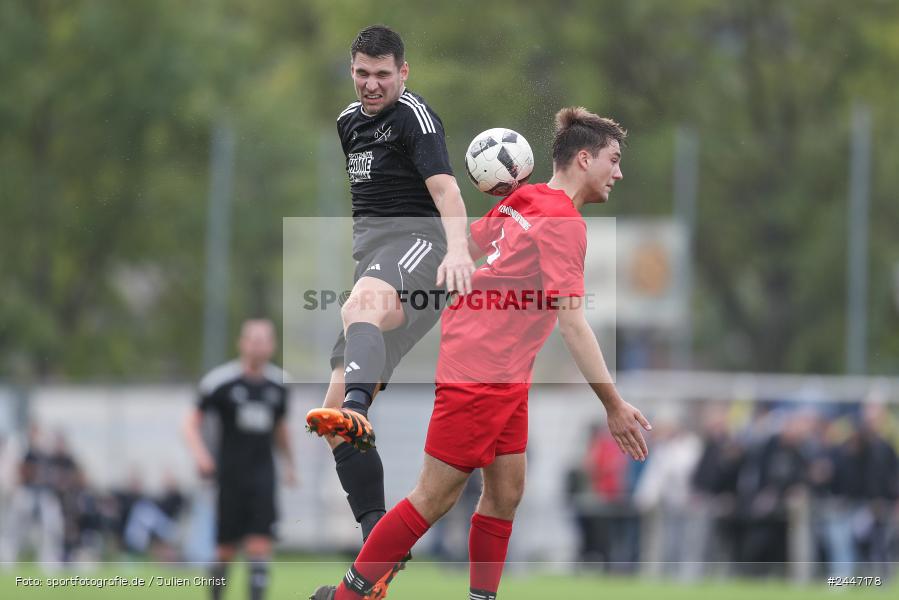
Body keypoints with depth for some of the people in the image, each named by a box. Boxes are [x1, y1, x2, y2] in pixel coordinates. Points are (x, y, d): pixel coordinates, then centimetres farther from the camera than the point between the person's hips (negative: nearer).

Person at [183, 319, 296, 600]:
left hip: (262, 473, 2)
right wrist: (200, 454, -18)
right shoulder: (222, 381, -7)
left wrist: (289, 464, 22)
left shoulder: (278, 383, 7)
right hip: (230, 473, -2)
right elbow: (193, 422, -3)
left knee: (260, 543, -11)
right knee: (226, 548, 4)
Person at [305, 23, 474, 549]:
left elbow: (444, 186, -23)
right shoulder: (350, 121, 20)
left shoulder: (414, 115, -7)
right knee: (336, 415, 0)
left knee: (361, 306, -43)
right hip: (373, 258, 9)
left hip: (417, 241, -9)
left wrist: (458, 248, -39)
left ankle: (353, 410, -73)